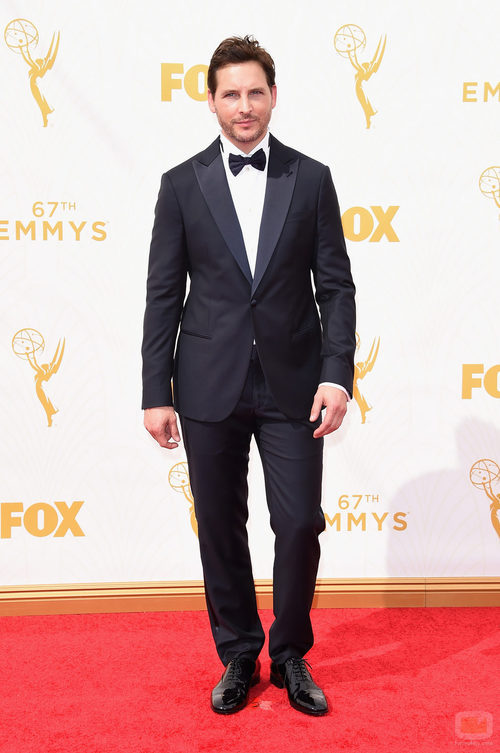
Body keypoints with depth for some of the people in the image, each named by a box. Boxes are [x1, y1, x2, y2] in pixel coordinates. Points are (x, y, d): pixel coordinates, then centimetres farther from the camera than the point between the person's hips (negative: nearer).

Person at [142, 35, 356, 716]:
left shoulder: (311, 179, 4)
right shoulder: (181, 185, 4)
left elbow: (336, 285, 2)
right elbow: (164, 295, 3)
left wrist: (338, 374, -9)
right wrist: (156, 393, -1)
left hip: (292, 384, 0)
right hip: (210, 387, 1)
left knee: (300, 526, 1)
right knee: (221, 529, 9)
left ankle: (291, 654, 25)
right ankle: (238, 656, 29)